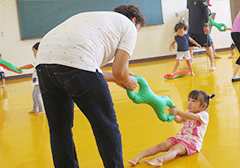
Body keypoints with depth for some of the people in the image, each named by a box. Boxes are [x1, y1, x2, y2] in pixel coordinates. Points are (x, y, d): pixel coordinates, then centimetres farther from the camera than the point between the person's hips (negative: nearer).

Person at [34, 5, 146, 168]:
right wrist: (128, 81, 29)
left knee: (59, 130, 19)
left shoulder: (96, 18, 38)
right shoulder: (129, 26, 18)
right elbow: (119, 71, 7)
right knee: (106, 127, 9)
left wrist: (117, 78, 46)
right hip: (76, 62, -7)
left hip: (43, 60, 8)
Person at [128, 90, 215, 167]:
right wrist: (173, 113, -12)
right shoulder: (188, 113, 21)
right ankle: (138, 157, -27)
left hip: (193, 141, -7)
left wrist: (178, 112, -35)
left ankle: (159, 160, -63)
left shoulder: (204, 114, -5)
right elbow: (179, 120, 9)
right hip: (180, 137, 7)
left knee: (175, 149, -35)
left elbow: (193, 117, -26)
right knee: (161, 146, -14)